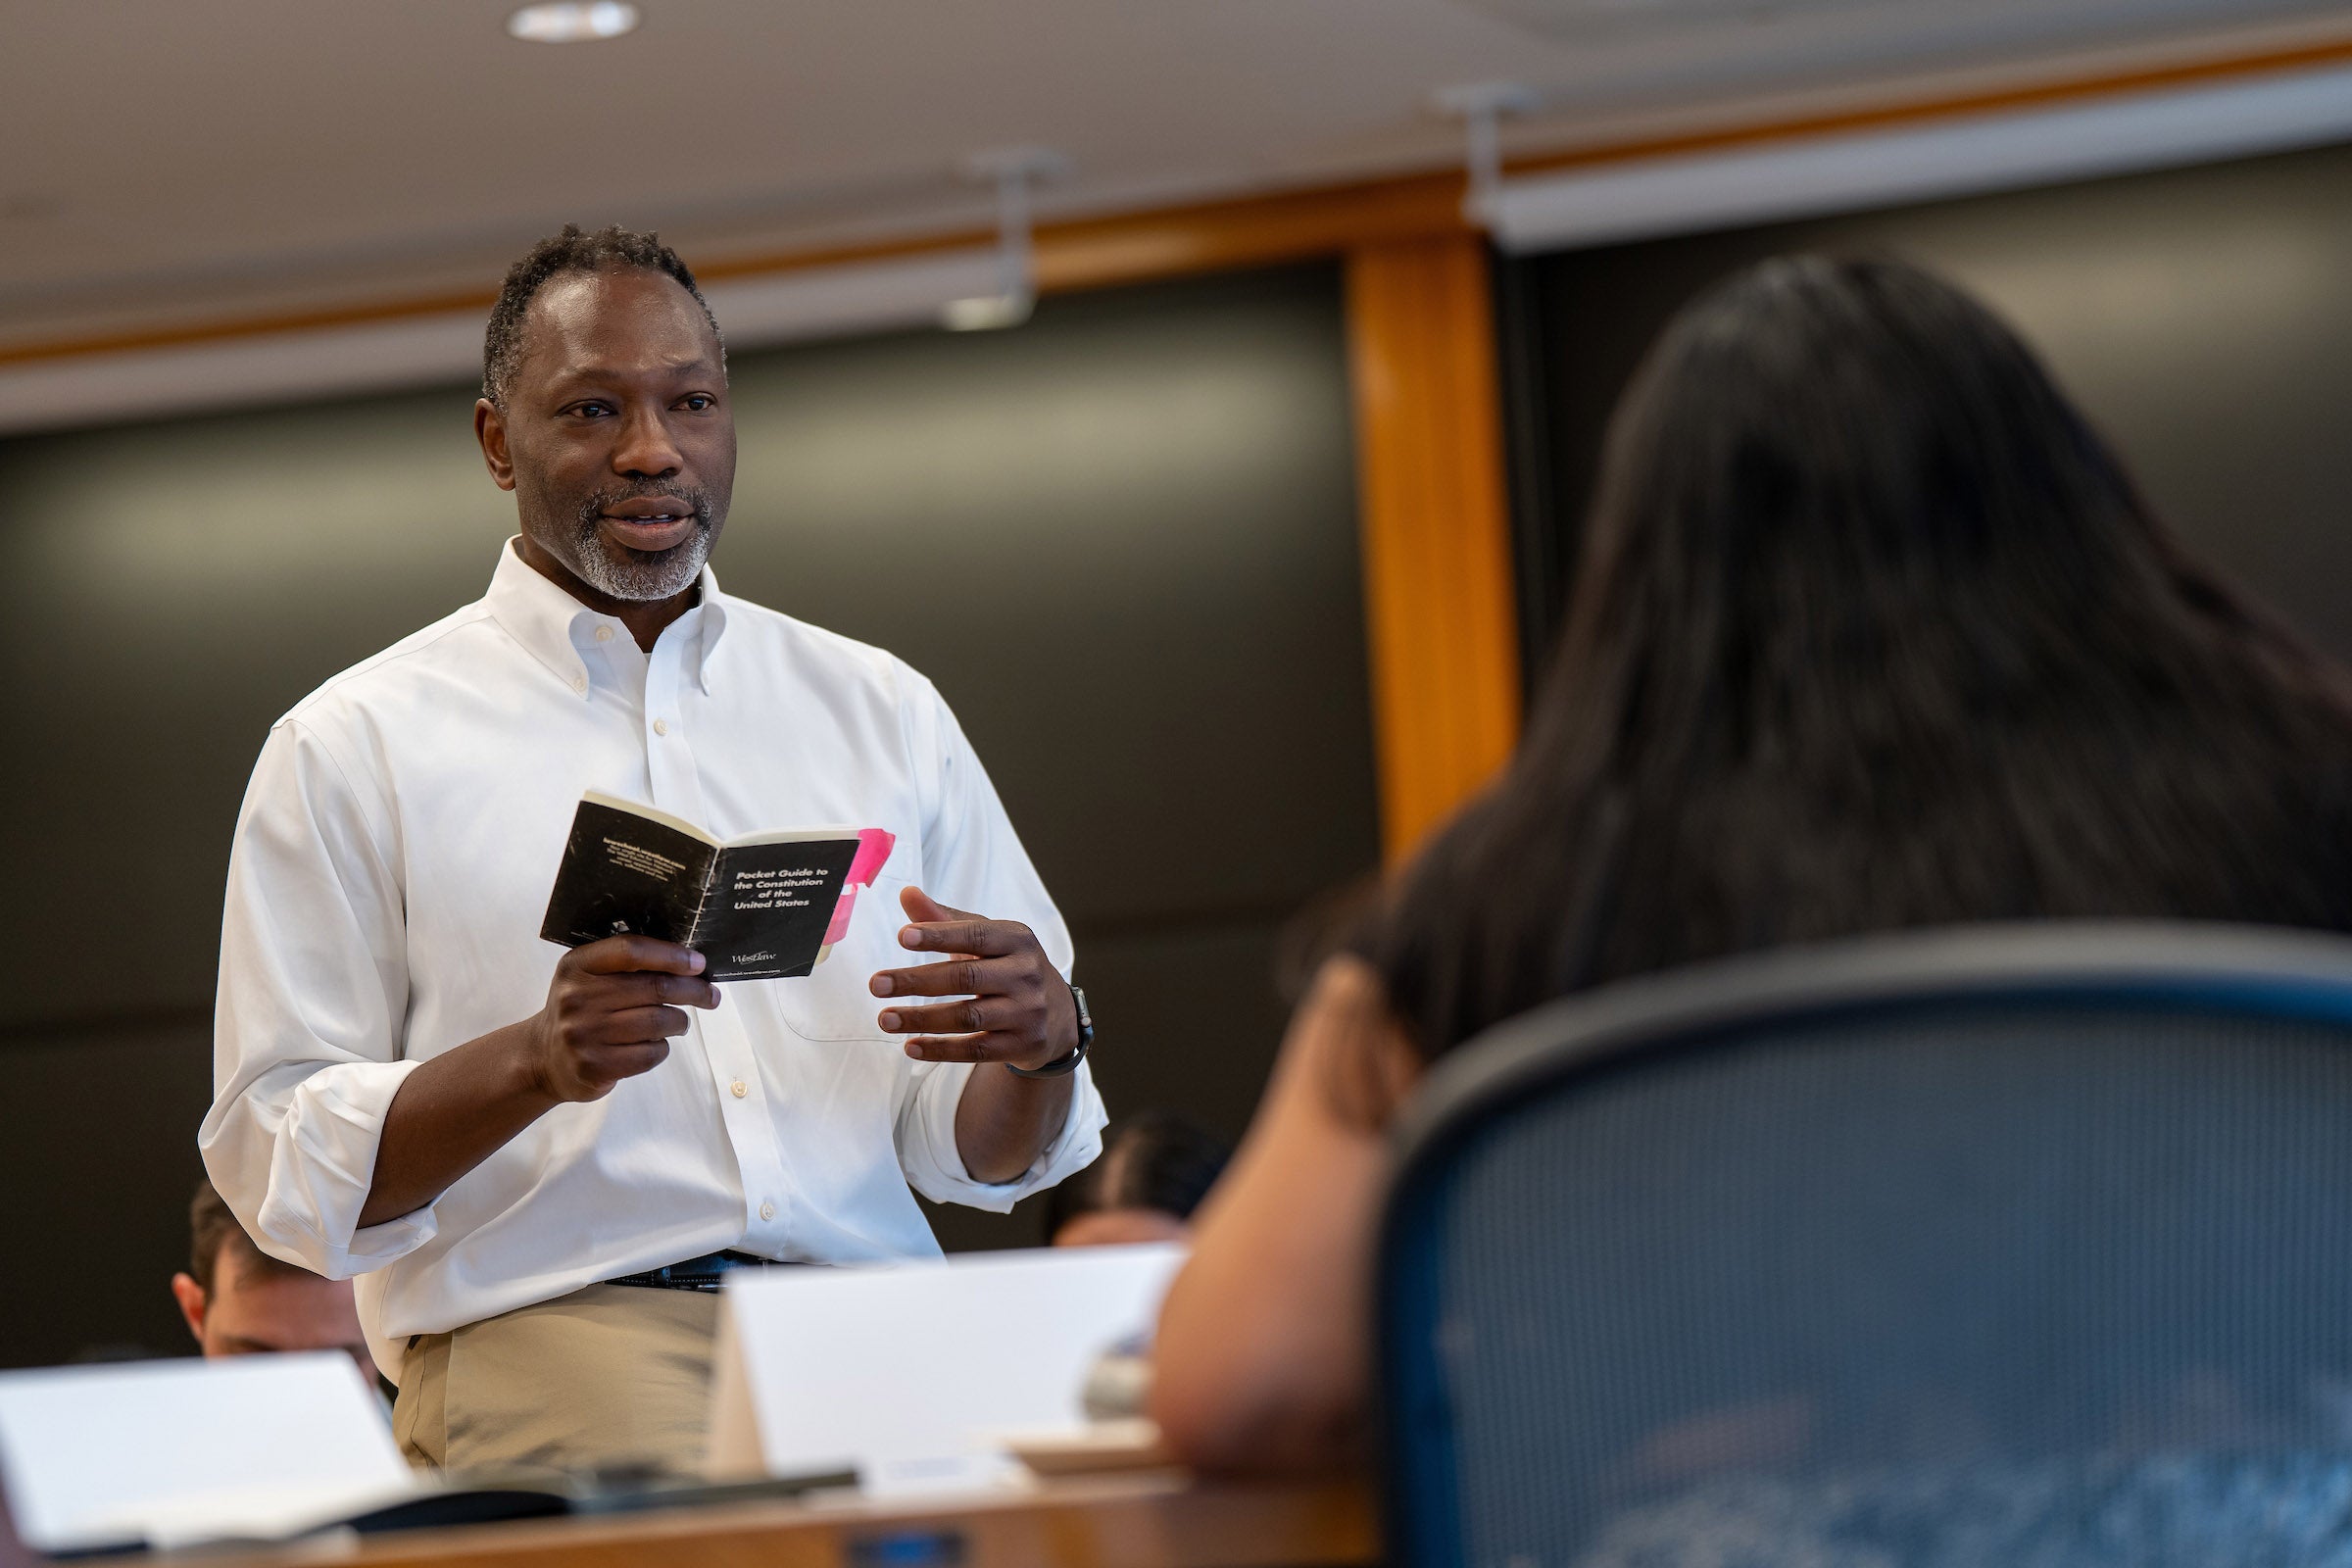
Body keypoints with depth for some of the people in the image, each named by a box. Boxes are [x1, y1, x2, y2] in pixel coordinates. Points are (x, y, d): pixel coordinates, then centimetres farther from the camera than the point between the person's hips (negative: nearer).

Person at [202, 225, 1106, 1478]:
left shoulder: (881, 711, 19)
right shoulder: (356, 747, 7)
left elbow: (981, 1157, 18)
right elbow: (282, 1168, 0)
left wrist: (1039, 1040, -6)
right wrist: (535, 1062, -17)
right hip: (550, 1361, -4)